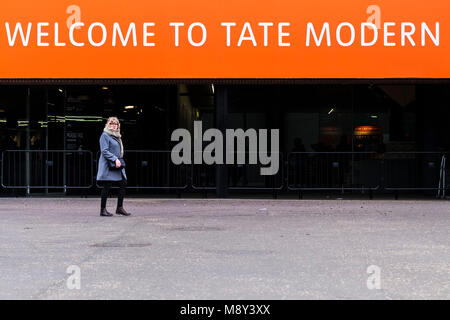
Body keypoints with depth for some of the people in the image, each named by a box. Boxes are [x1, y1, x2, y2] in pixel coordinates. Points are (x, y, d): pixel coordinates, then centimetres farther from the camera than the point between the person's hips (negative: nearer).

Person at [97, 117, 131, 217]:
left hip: (117, 166, 9)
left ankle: (120, 208, 11)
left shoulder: (117, 136, 18)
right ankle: (103, 210, 1)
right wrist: (115, 159, -21)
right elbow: (104, 151, -15)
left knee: (123, 184, 4)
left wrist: (119, 161, 12)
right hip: (108, 166, -8)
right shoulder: (105, 135, -7)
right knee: (107, 186, -6)